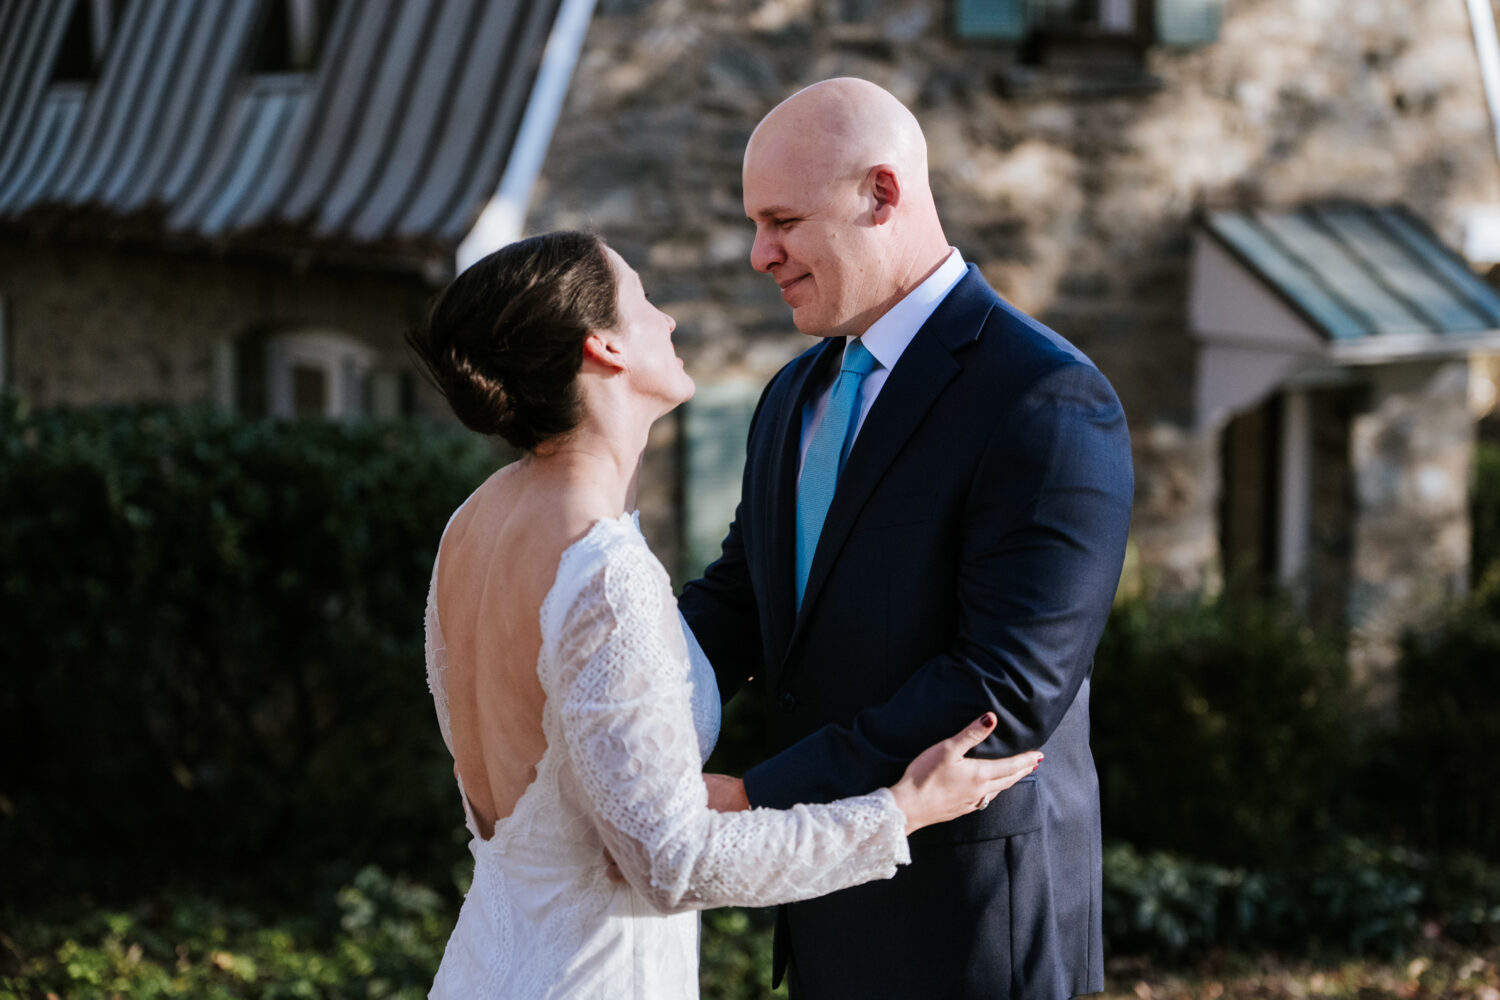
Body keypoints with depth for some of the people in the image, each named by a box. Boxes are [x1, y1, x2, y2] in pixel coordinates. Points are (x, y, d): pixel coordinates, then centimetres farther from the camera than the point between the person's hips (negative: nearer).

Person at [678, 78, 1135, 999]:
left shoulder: (1048, 403, -18)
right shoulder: (800, 397, 11)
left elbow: (1009, 686, -25)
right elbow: (742, 600, 11)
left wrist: (761, 802, -26)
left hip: (972, 922, -8)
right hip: (835, 918, 8)